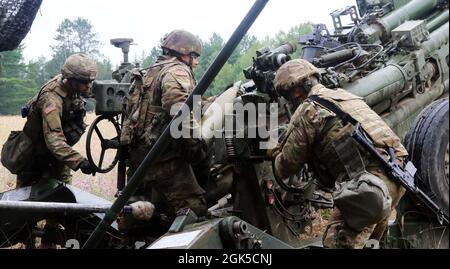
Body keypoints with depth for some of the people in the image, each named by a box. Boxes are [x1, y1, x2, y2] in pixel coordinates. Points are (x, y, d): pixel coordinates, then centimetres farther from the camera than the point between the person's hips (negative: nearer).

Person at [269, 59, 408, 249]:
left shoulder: (307, 110, -1)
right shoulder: (345, 95, 22)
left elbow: (286, 167, 5)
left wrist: (275, 155, 28)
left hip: (369, 181, -9)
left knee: (338, 243, -6)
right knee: (369, 241, 24)